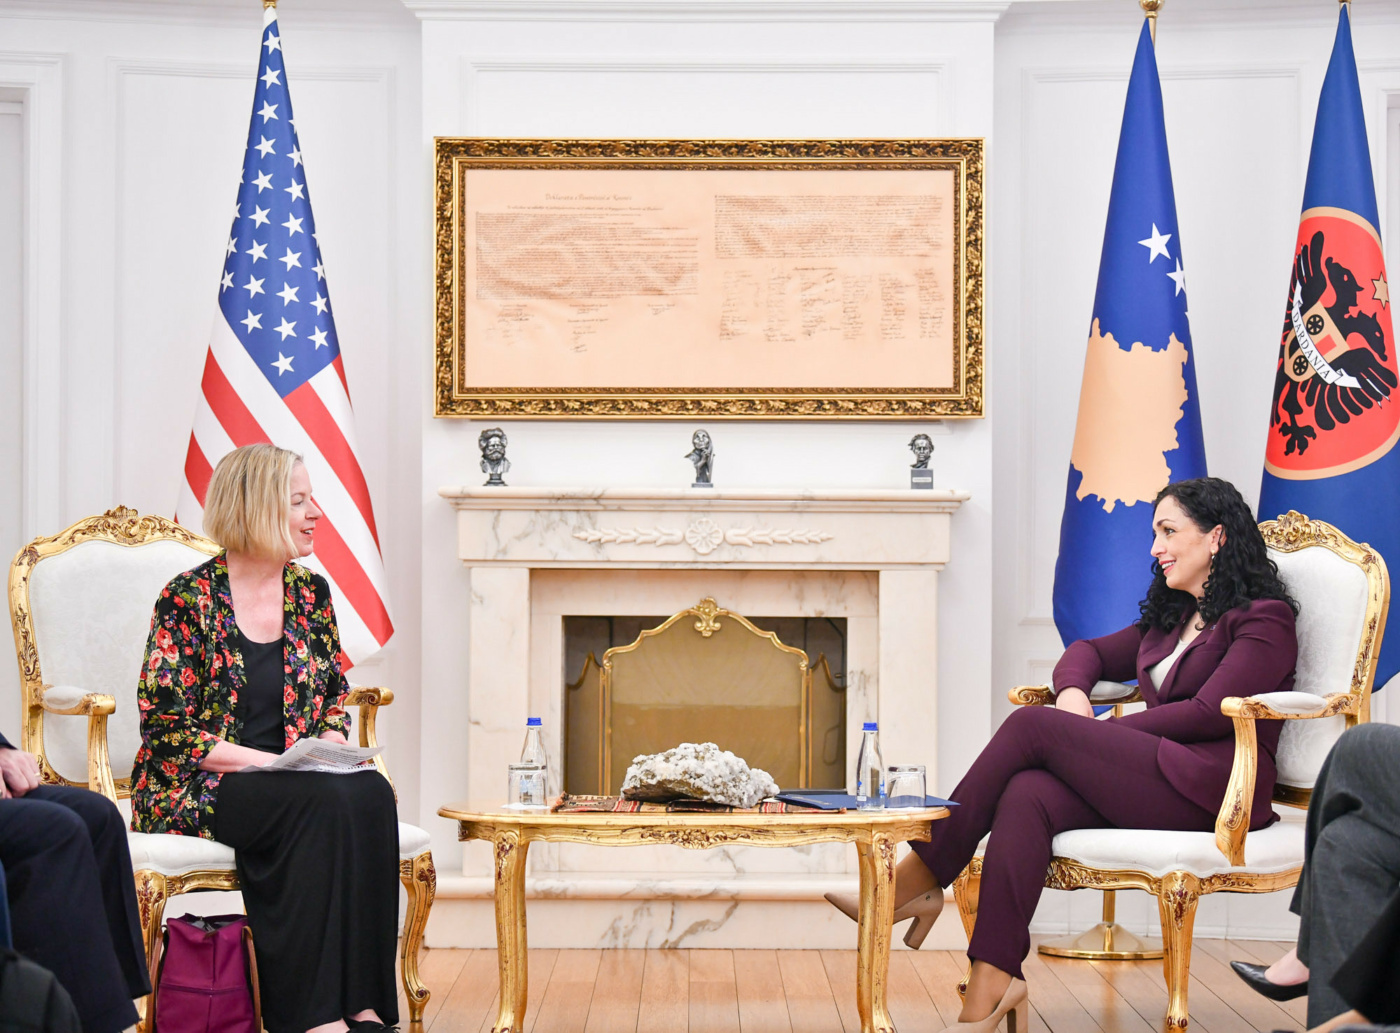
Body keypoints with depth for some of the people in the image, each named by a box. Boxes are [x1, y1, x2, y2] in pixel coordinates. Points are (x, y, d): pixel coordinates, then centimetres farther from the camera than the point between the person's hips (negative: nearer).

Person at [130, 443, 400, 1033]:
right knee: (325, 801, -33)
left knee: (371, 793, -28)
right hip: (198, 787, -5)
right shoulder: (188, 600, -5)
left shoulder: (311, 593, 11)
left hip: (291, 783, 5)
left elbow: (336, 695, 20)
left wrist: (330, 739, -4)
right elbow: (167, 728, -10)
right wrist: (269, 762, -19)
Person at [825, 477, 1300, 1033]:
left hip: (1216, 788, -7)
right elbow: (1091, 652, 33)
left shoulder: (1264, 620, 2)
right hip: (1152, 779, 7)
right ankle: (991, 987, -35)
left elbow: (1210, 713, -10)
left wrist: (1101, 734, -7)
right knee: (1027, 794, -25)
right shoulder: (1170, 617, 29)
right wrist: (1073, 692, 8)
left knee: (1030, 726, -19)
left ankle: (921, 878, -12)